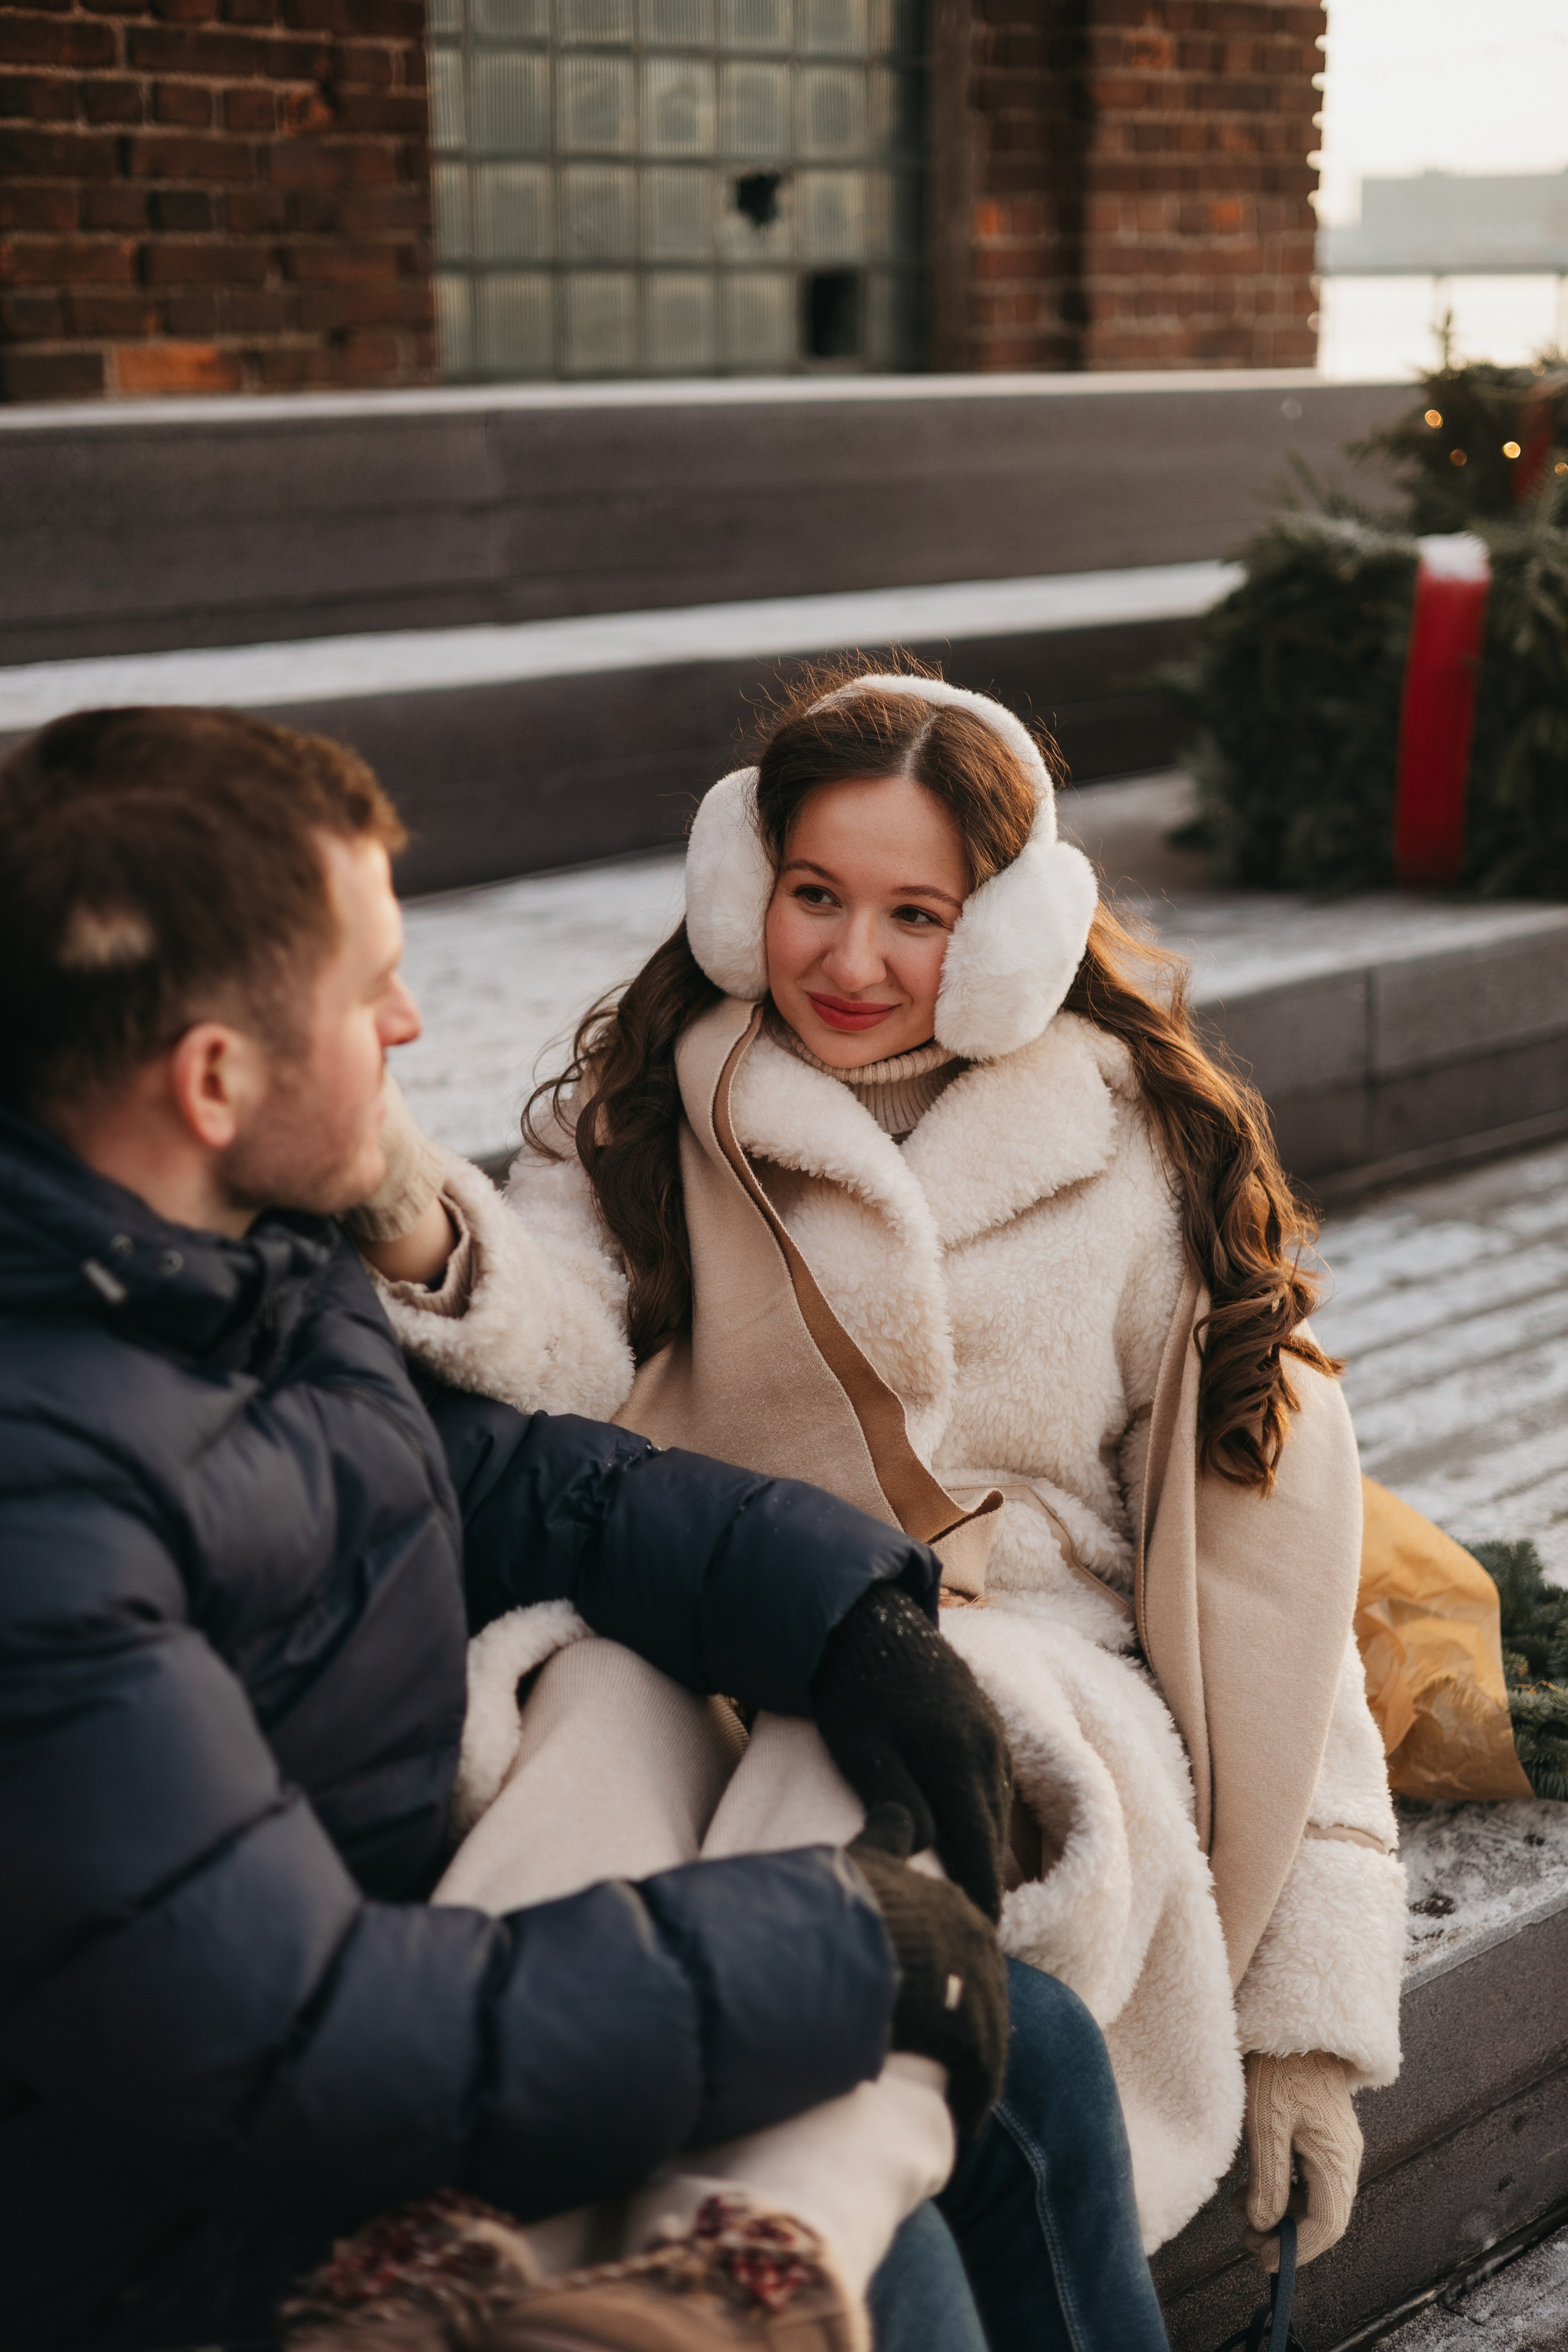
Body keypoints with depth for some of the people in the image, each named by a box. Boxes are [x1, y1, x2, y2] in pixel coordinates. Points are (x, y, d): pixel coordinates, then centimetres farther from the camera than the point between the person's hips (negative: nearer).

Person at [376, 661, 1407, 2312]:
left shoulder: (1144, 1158, 5)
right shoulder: (639, 1108, 9)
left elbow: (1266, 1573, 4)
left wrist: (1309, 2015, 1)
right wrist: (467, 1299, -34)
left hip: (1043, 1696, -1)